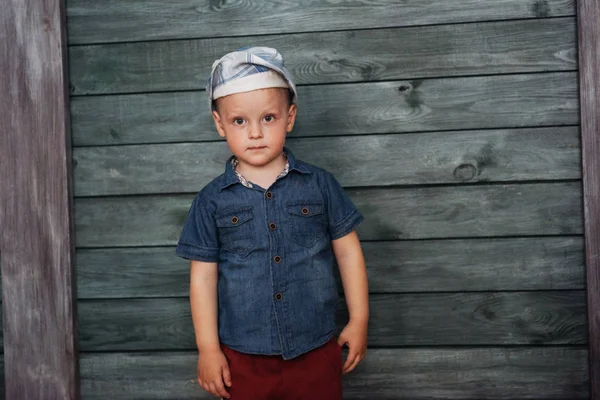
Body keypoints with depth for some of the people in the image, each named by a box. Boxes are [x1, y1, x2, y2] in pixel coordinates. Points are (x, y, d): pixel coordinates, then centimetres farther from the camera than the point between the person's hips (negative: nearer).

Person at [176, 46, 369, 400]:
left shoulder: (320, 185, -3)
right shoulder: (212, 201, -3)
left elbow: (348, 251, 3)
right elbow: (203, 277, -1)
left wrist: (359, 320, 4)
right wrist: (208, 348, -1)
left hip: (317, 350, 1)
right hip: (243, 357, 0)